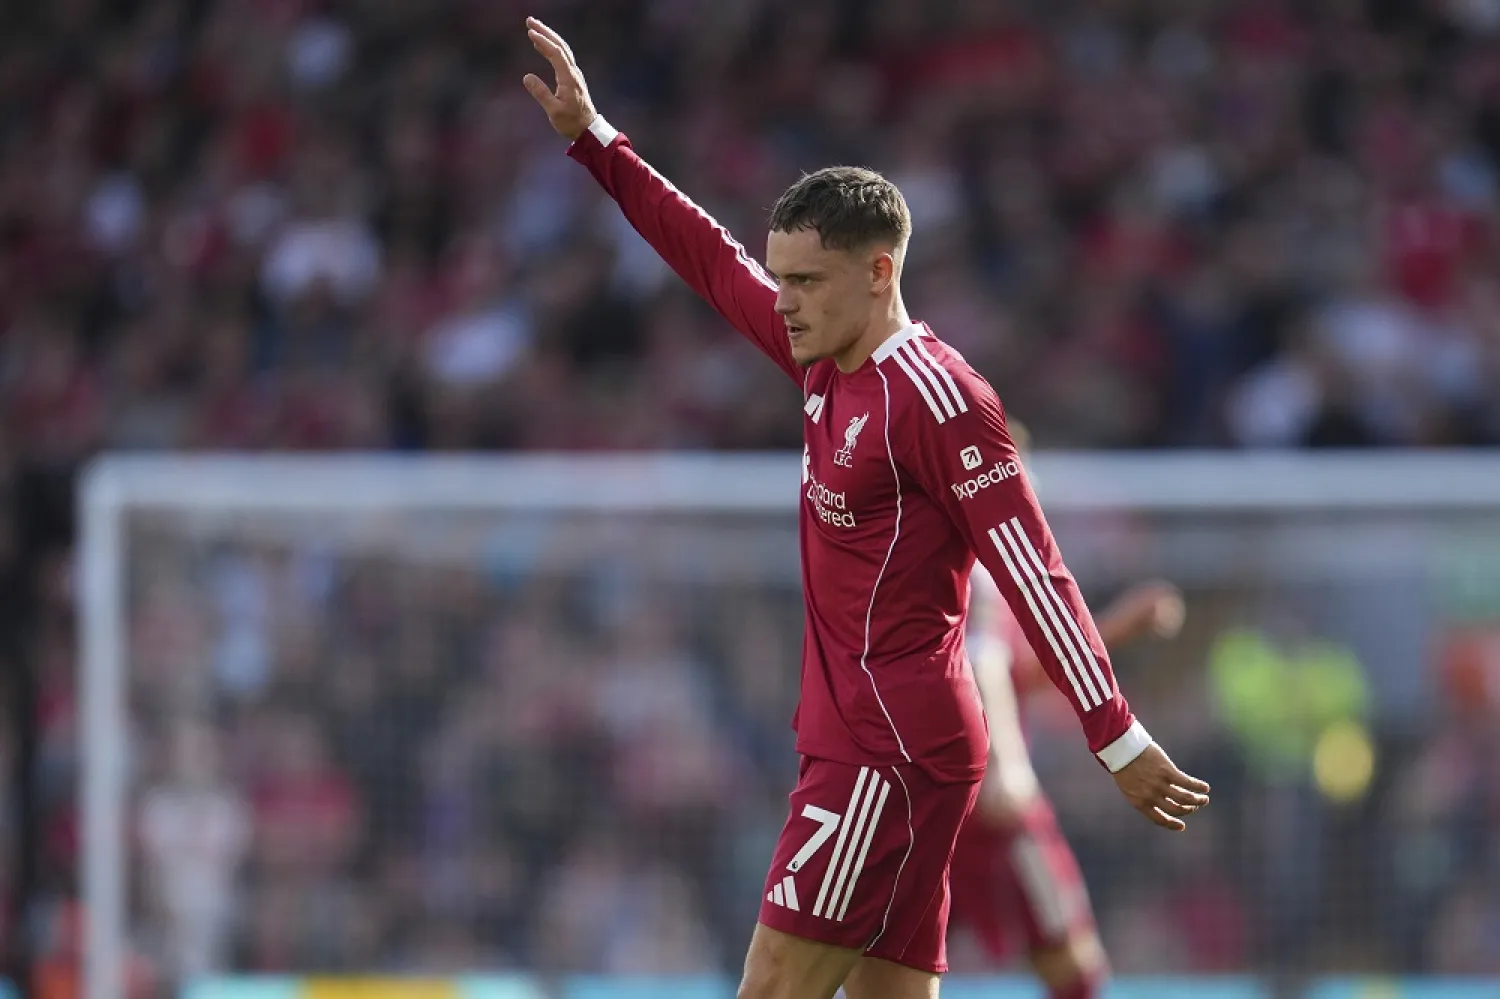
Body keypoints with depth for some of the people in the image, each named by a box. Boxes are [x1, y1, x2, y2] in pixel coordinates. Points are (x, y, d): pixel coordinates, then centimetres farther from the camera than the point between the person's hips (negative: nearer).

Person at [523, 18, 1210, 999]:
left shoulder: (935, 395, -14)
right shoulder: (827, 361, 12)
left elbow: (1034, 575, -17)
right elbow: (715, 261, 24)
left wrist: (1121, 739, -18)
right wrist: (593, 139, 26)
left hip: (891, 752, -9)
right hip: (854, 735, 9)